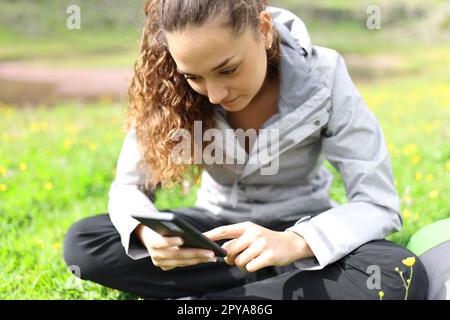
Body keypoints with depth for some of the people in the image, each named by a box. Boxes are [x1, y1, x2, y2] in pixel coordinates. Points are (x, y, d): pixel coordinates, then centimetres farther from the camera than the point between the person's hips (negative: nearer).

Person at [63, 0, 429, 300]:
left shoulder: (321, 78, -21)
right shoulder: (170, 90, -16)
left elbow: (379, 203, -21)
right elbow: (129, 186, -10)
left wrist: (296, 242, -40)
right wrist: (148, 231, -35)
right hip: (217, 226, 2)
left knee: (401, 276, -33)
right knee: (81, 242, -21)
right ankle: (275, 281, -17)